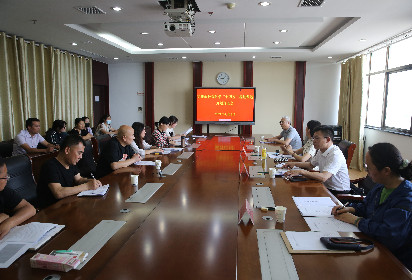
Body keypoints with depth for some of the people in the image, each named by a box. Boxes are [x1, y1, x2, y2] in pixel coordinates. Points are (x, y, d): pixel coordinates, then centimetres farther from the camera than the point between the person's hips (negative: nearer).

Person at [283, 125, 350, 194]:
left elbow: (323, 177, -34)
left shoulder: (335, 154, -23)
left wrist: (300, 172, -34)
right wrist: (295, 164, 12)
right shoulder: (321, 151, 5)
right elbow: (311, 165, 24)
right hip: (326, 187, 8)